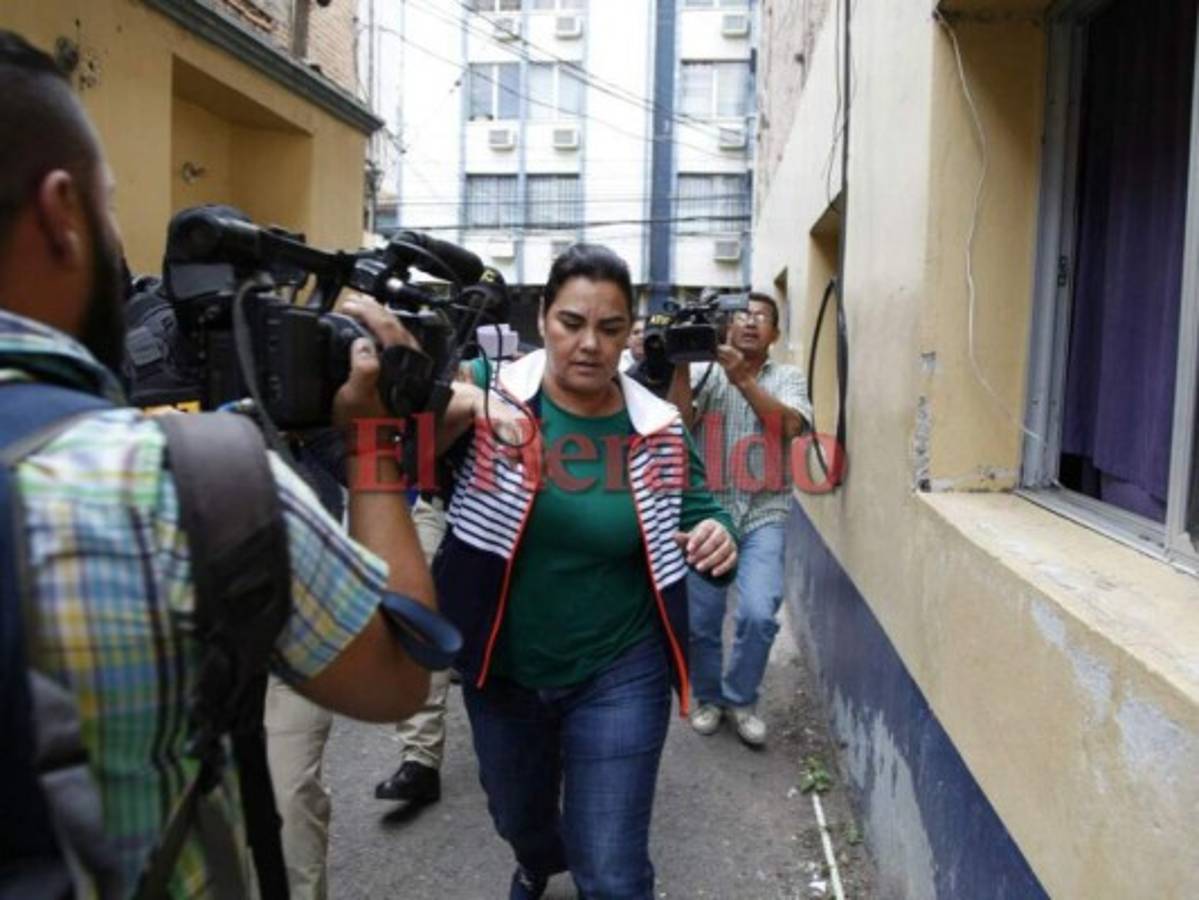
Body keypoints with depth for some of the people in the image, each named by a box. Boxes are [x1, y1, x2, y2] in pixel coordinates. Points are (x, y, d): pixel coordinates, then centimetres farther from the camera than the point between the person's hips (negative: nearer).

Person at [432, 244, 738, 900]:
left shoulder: (658, 429, -8)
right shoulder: (492, 394, -11)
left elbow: (699, 518, 1)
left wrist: (717, 540, -22)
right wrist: (464, 406, -39)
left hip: (618, 677, -1)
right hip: (502, 672, 2)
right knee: (517, 819, 29)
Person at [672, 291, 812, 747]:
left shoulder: (788, 377, 6)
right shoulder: (706, 373, 4)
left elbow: (790, 425, -14)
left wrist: (742, 378, -21)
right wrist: (680, 365, -18)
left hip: (764, 515, 0)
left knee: (758, 614, -15)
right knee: (699, 620, 4)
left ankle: (741, 698, 12)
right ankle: (708, 696, 32)